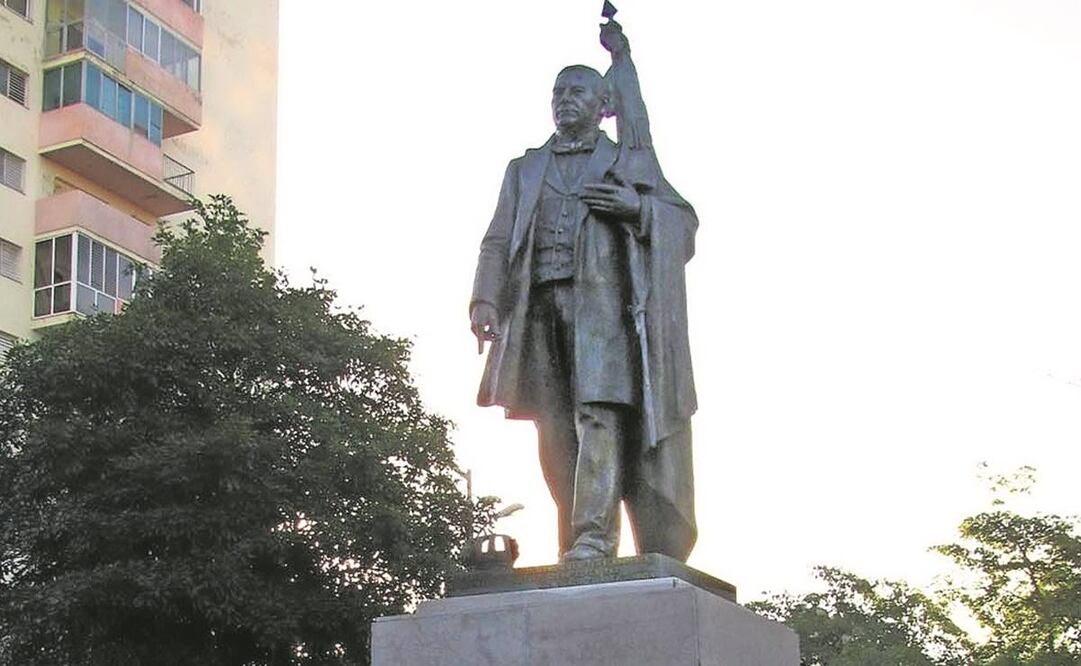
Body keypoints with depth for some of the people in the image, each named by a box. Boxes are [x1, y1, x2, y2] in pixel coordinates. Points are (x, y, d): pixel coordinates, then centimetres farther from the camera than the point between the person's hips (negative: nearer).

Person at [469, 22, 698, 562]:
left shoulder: (629, 162, 20)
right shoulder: (525, 168, 26)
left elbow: (685, 219, 12)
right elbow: (498, 238, 14)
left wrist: (638, 208, -7)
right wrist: (486, 299, -2)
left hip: (601, 298, -3)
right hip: (541, 304, 3)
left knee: (598, 410, -19)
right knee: (555, 427, -4)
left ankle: (594, 537, -27)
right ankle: (574, 550, -3)